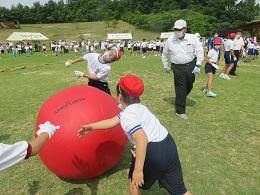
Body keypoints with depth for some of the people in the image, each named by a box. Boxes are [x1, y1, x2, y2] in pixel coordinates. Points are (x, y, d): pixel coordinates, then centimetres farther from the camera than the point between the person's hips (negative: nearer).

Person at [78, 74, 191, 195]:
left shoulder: (127, 115, -13)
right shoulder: (136, 107, 15)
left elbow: (142, 139, -28)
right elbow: (113, 121, 21)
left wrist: (138, 170, -24)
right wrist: (91, 127, 26)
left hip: (152, 152, -8)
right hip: (168, 145, 8)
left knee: (135, 181, 22)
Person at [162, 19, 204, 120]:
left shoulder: (193, 38, -5)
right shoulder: (170, 40, -2)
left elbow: (200, 51, -3)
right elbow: (164, 54, 12)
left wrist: (198, 65, -10)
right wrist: (165, 65, 16)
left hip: (191, 65, 2)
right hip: (178, 67, -2)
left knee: (189, 86, 15)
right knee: (180, 88, -2)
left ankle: (181, 99, 45)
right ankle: (180, 111, 8)